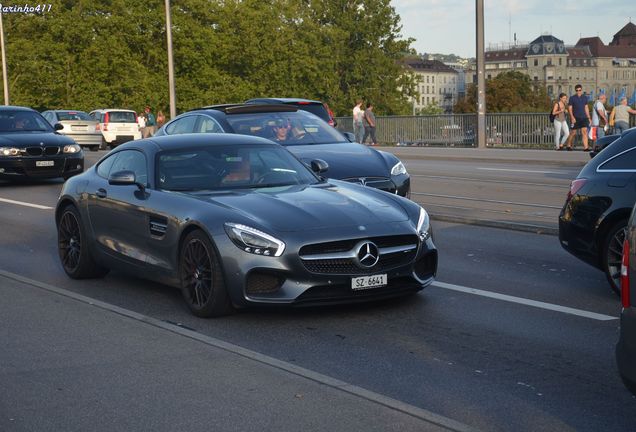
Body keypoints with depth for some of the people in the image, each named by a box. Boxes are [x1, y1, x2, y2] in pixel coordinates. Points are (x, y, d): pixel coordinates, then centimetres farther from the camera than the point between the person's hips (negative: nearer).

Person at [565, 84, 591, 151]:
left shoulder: (585, 97, 11)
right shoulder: (572, 98, -1)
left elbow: (586, 108, 17)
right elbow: (570, 108, -3)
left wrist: (588, 117, 14)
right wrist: (572, 117, -15)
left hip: (583, 118, 3)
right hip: (575, 118, -3)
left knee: (585, 132, -8)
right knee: (573, 133, 3)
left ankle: (585, 147, -13)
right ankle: (569, 145, 23)